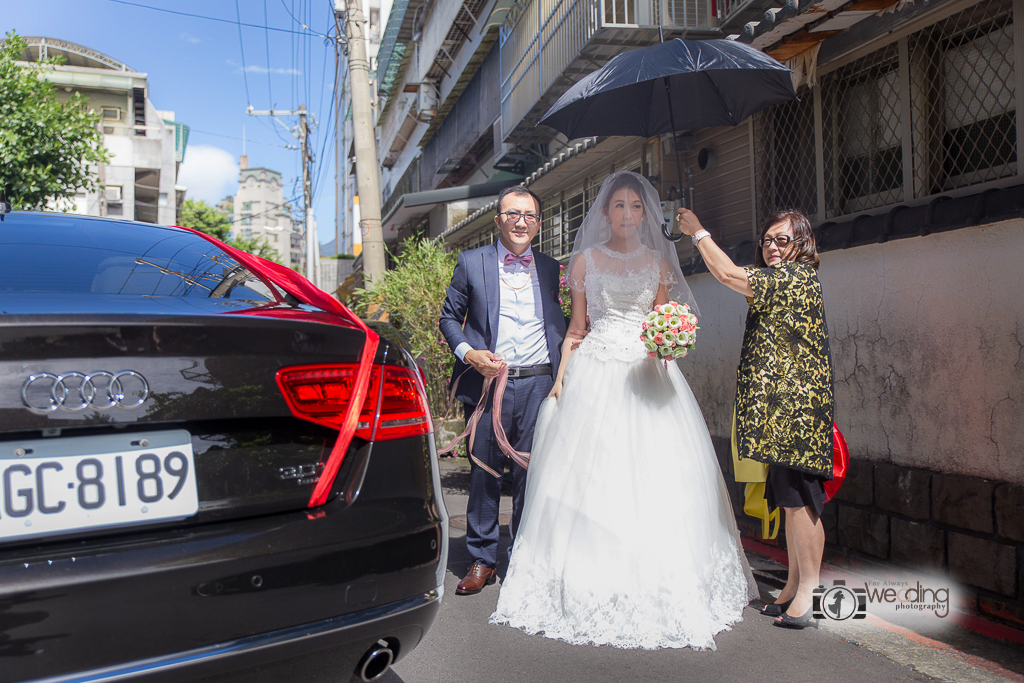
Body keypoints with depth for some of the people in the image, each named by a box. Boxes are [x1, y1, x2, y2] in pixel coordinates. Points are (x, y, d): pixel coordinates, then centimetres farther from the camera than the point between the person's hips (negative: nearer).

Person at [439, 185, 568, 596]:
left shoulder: (550, 269, 12)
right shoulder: (471, 263, 6)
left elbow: (558, 324, 15)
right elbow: (449, 316, 8)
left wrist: (564, 373, 0)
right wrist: (467, 352, -10)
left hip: (538, 382, 2)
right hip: (488, 381, -1)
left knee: (531, 473, 7)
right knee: (484, 472, 5)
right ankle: (482, 559, 19)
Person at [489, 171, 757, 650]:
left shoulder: (658, 261, 11)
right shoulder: (585, 260, 9)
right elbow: (576, 325, 8)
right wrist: (561, 374, -1)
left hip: (646, 372, 1)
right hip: (594, 373, 0)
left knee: (653, 473, -3)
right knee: (589, 472, -3)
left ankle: (657, 581, 9)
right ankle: (592, 583, 8)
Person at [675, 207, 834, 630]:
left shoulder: (797, 277, -10)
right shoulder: (784, 282, 22)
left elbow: (727, 275, -12)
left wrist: (698, 232, -1)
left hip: (796, 405, -10)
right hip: (780, 408, 10)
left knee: (798, 499, -8)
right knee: (790, 500, 12)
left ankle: (807, 591, 0)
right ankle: (793, 588, 20)